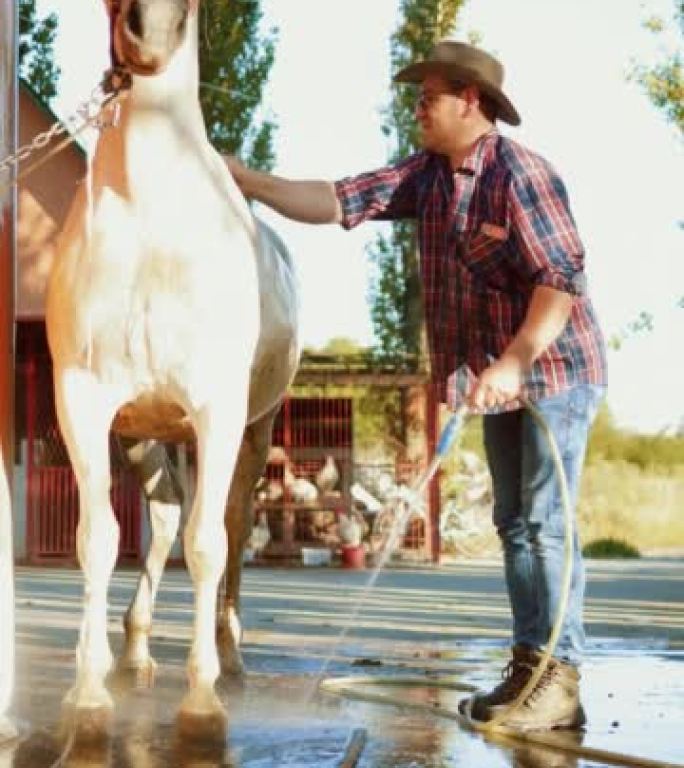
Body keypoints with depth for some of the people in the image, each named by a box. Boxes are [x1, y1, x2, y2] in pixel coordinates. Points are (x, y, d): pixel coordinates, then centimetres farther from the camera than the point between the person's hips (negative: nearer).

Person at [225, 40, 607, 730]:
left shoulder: (520, 173, -19)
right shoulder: (425, 176, 4)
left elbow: (562, 277, -23)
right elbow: (335, 203, 3)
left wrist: (514, 362, -29)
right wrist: (243, 179, -2)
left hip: (555, 369, -8)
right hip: (501, 376, 8)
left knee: (545, 521, -10)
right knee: (513, 522, 8)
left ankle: (560, 680, -7)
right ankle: (527, 667, 13)